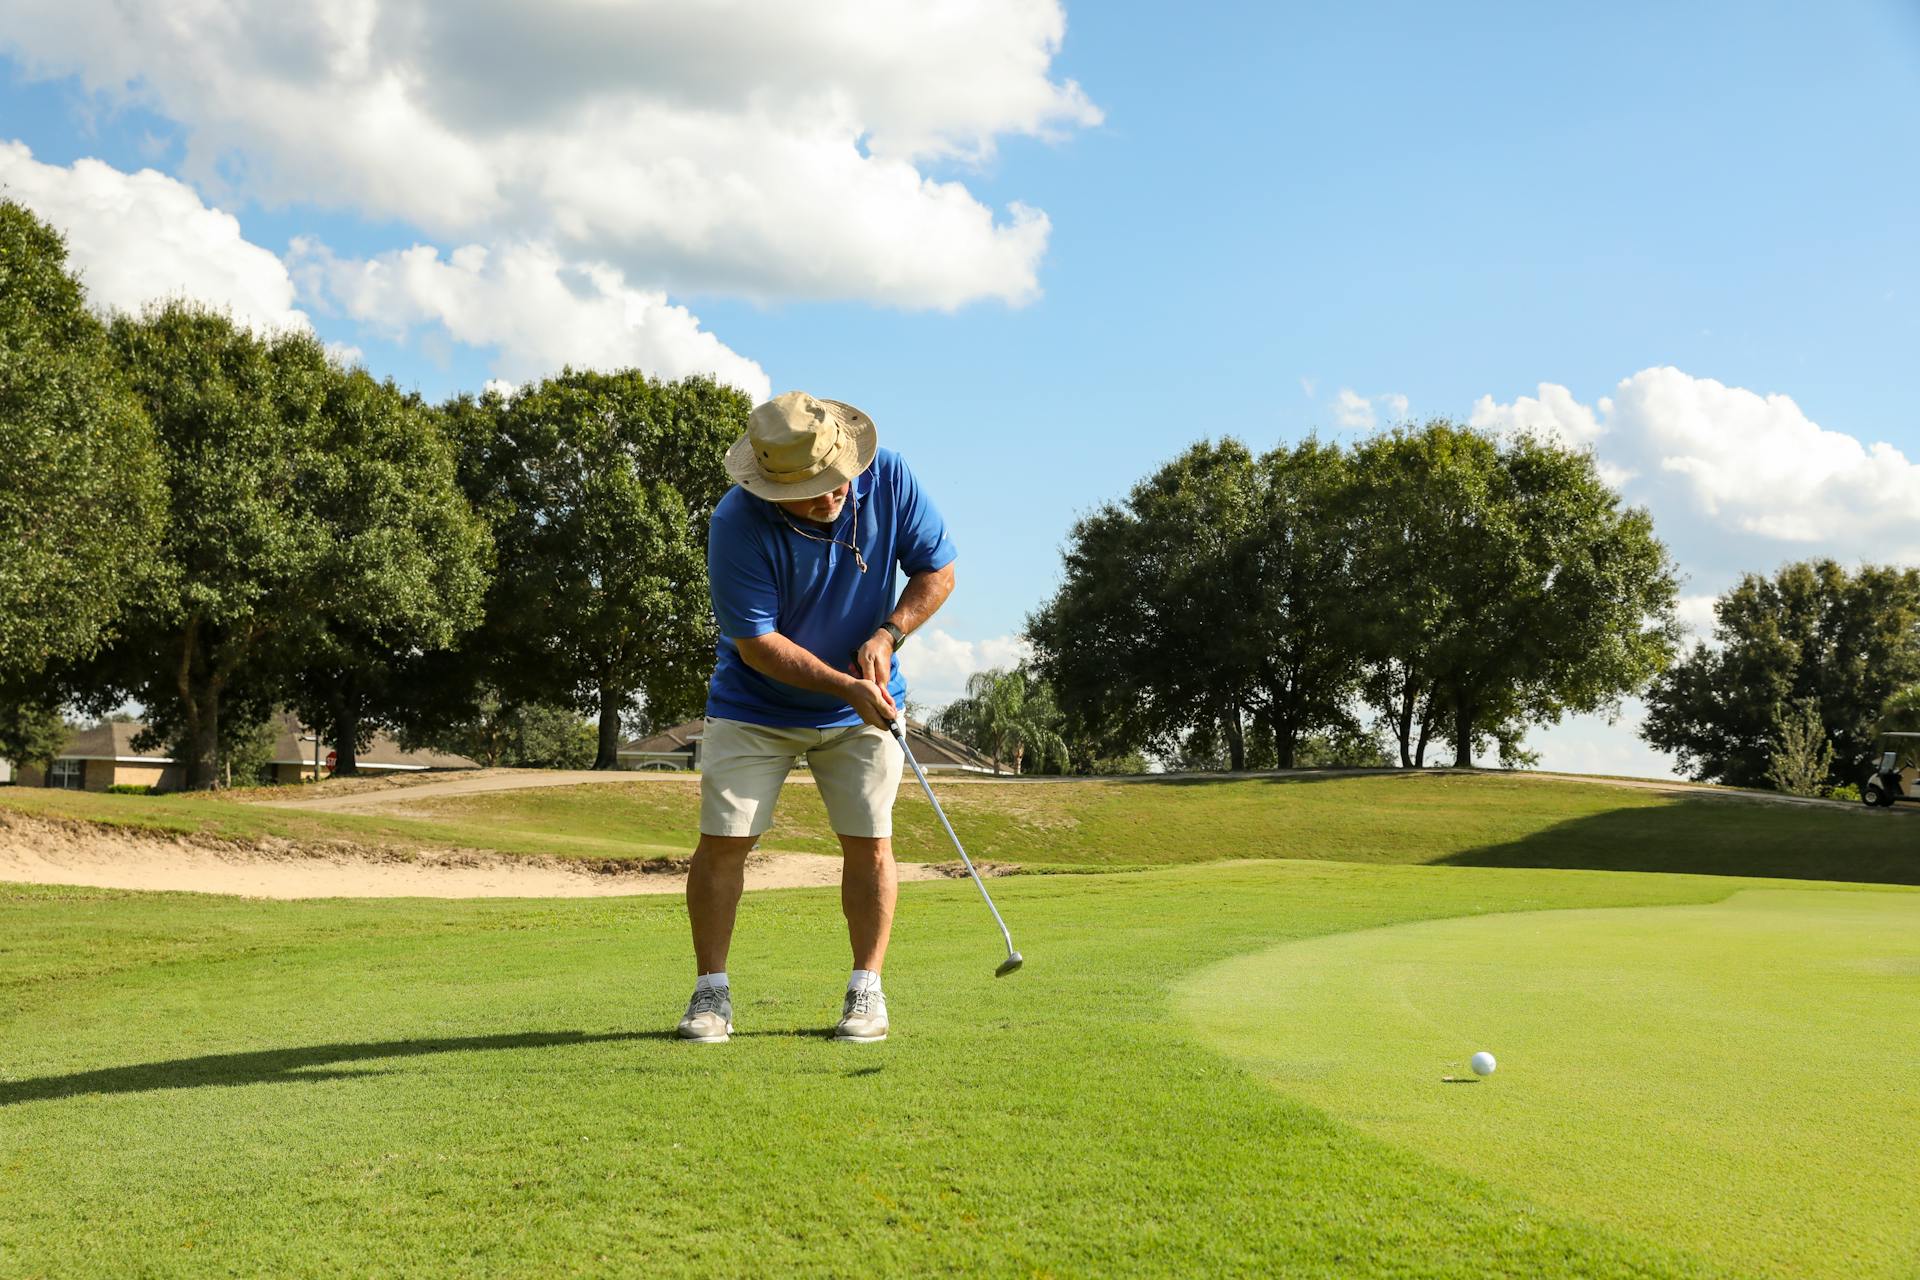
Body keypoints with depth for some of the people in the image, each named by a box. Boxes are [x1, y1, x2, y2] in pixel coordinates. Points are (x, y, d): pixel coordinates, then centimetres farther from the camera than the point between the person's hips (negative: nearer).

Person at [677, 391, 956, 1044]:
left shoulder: (888, 478, -16)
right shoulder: (738, 523, -26)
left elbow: (938, 571, -4)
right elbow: (755, 642, -22)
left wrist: (887, 634, -19)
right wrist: (846, 686, -30)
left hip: (863, 706, 2)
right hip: (755, 705, -2)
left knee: (868, 843, -3)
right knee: (723, 840, -5)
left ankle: (866, 990, 10)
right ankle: (711, 992, 7)